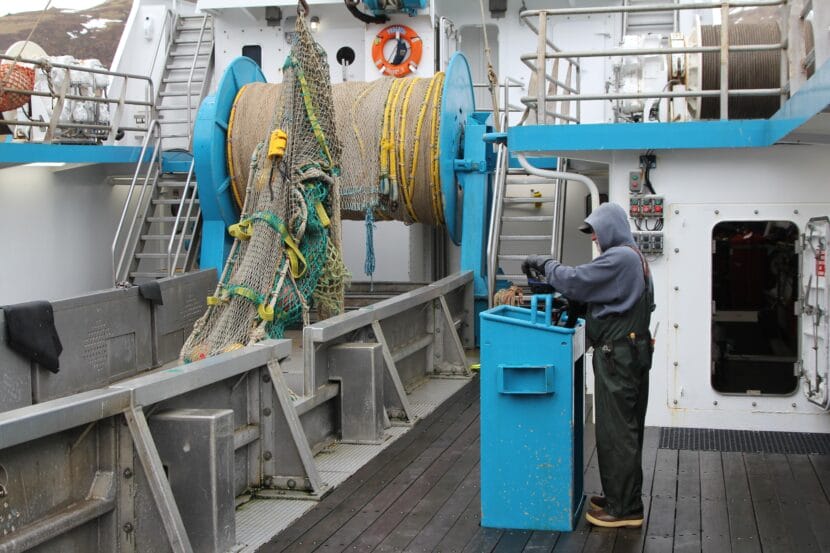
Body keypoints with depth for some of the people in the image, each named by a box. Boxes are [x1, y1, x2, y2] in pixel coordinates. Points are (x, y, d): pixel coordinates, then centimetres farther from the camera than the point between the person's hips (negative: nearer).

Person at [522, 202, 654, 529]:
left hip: (617, 354, -11)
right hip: (634, 351, 11)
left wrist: (544, 264, -5)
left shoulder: (618, 258, -16)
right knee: (627, 429, 16)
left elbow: (575, 281, -19)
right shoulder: (634, 257, 18)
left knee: (615, 432, -5)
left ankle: (624, 510, 0)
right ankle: (622, 497, 25)